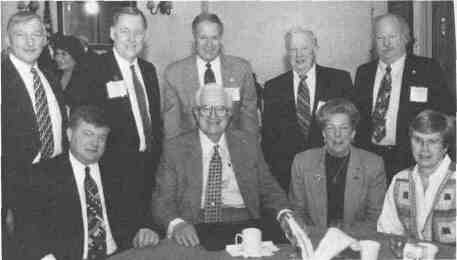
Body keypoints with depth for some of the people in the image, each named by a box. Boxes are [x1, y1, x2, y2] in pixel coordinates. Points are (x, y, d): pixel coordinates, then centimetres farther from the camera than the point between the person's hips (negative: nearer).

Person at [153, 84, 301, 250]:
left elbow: (268, 188, 16)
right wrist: (176, 224, -19)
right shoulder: (175, 148, 8)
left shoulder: (248, 143, 15)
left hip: (244, 224, 2)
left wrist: (284, 213, -5)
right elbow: (163, 200, 2)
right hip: (196, 228, -2)